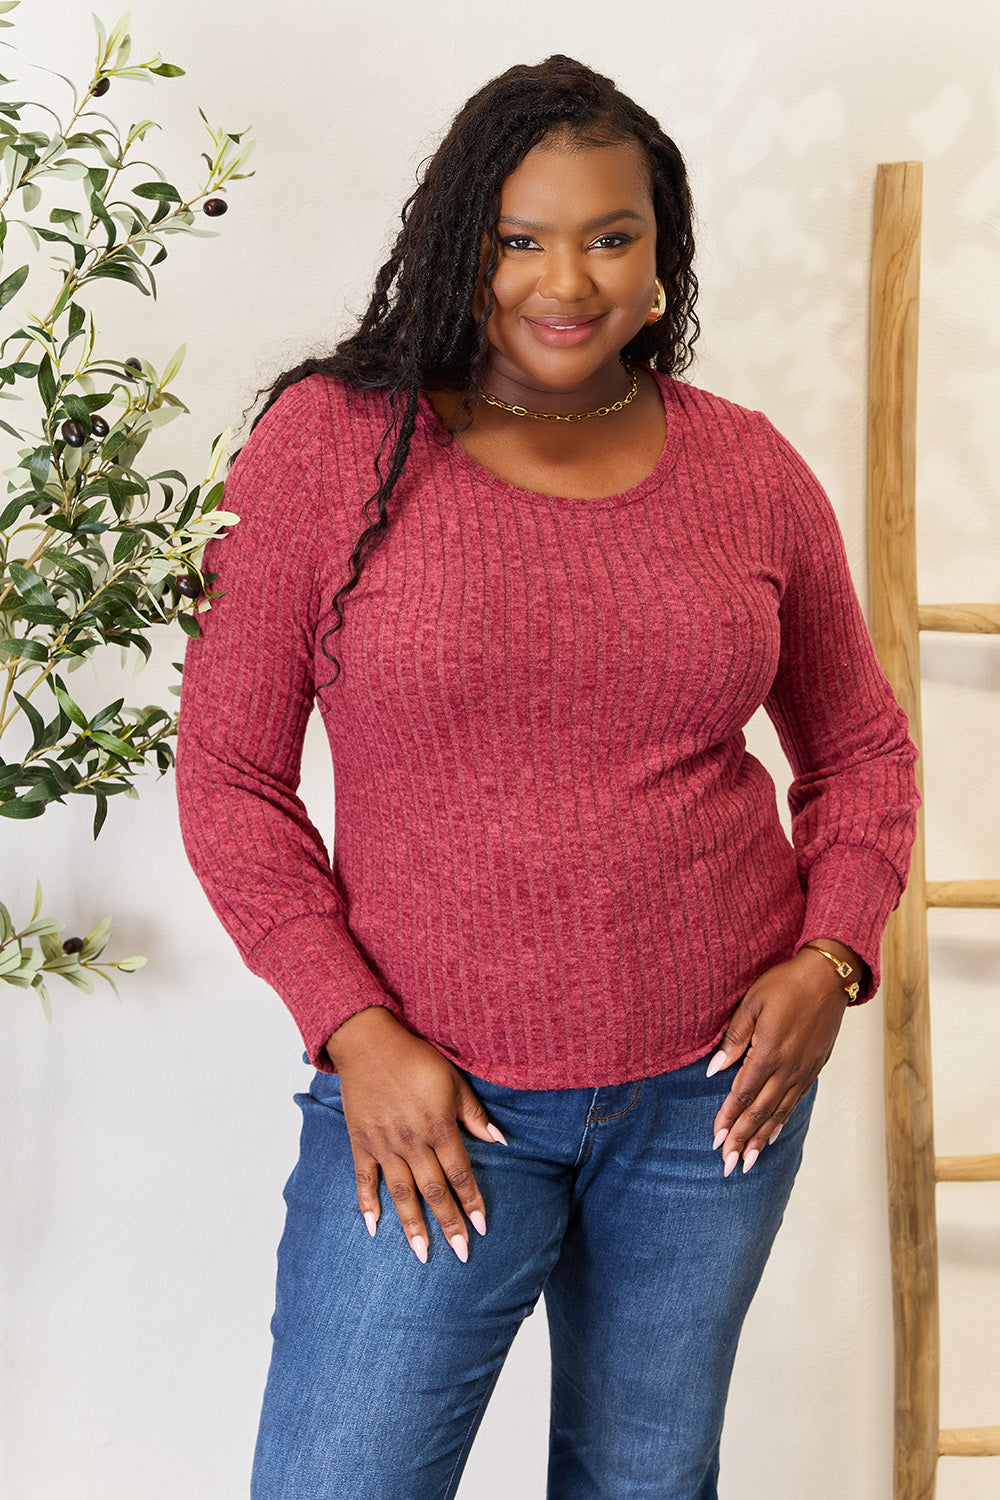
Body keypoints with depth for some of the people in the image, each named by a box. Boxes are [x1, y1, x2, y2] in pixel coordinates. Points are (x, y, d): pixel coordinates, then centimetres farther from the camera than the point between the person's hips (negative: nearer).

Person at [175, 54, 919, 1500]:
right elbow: (228, 771, -3)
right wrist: (352, 1028, -11)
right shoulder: (331, 441, -6)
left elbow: (860, 744, 13)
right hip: (433, 1093, -2)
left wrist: (831, 956, -2)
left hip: (716, 1085, 3)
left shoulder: (748, 467, 2)